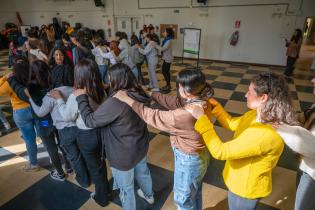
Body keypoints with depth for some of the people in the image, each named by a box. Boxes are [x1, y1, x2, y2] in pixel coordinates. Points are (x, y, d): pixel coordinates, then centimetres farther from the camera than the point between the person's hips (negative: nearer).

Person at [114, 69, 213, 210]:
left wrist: (128, 100, -18)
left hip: (189, 161, -8)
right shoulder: (200, 101, -12)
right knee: (195, 193, 35)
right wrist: (151, 94, -1)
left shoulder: (185, 115, -38)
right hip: (199, 155, 8)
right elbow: (174, 101, -2)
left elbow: (154, 117, -27)